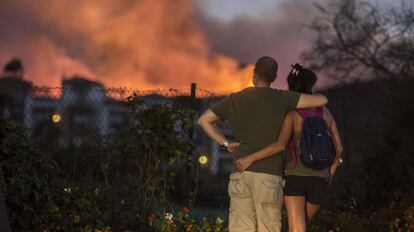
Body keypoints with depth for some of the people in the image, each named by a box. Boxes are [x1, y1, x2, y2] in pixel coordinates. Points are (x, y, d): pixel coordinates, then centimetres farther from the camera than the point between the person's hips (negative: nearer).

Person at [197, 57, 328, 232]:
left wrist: (225, 144, 11)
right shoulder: (282, 99, -2)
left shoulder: (235, 99, 9)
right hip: (269, 175, -3)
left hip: (241, 174, 3)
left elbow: (203, 120, 15)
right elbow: (322, 100, -1)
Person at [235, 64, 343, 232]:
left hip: (296, 177, -4)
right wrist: (328, 176, 21)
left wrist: (250, 159, -16)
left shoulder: (292, 112, -6)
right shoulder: (325, 112, 9)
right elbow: (339, 148, 10)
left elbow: (280, 145, -19)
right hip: (318, 180, 5)